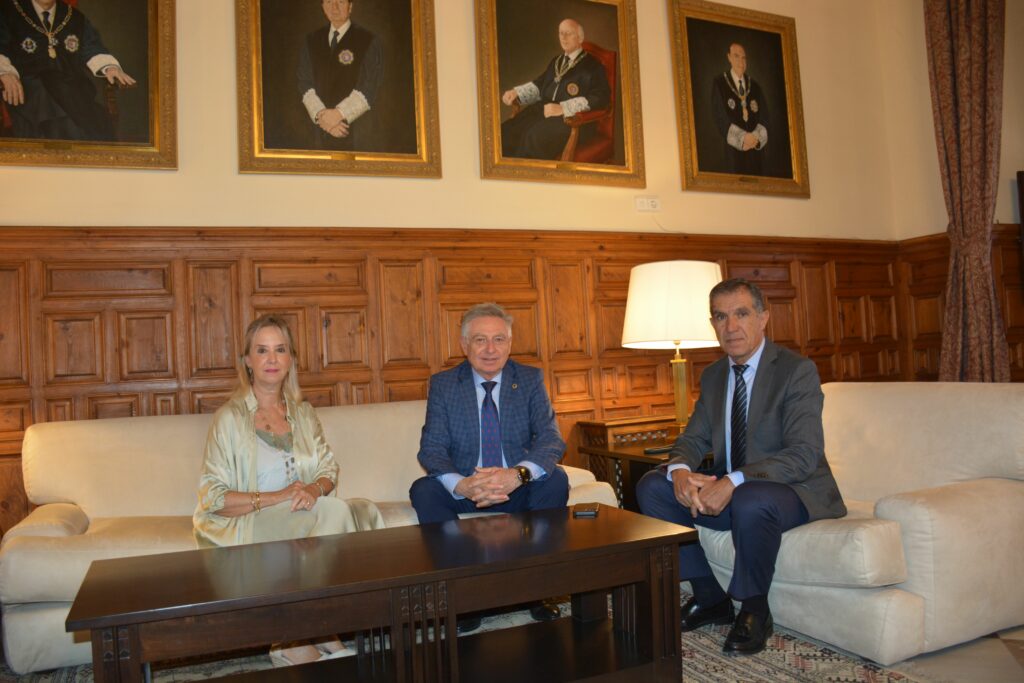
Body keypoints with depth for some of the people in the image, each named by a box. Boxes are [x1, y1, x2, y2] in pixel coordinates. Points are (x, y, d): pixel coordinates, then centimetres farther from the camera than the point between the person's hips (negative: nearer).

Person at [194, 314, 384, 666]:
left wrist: (315, 488, -14)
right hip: (248, 525, -5)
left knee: (365, 510, -25)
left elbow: (329, 470, 10)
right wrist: (277, 498, -21)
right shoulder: (231, 418, -4)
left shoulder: (303, 413, 13)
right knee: (334, 511, -30)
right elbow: (213, 498, -9)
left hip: (302, 514, 5)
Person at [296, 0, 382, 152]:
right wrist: (320, 114, -11)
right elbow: (304, 84, 5)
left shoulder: (369, 42, 0)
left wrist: (339, 113, -16)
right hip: (321, 127, 3)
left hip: (357, 131, -3)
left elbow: (368, 88, -8)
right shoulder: (311, 42, 13)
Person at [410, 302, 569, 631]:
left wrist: (518, 474, -34)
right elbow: (431, 449, -10)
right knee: (423, 490, -27)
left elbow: (552, 440, -11)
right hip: (463, 490, 0)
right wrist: (462, 485, -33)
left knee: (556, 479, -28)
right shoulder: (442, 384, -1)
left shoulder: (531, 379, -1)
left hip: (518, 489, 0)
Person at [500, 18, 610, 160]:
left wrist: (563, 108, -19)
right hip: (543, 110, 7)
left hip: (571, 118, -6)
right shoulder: (556, 61, 27)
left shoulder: (591, 65, 4)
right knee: (506, 132, -21)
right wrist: (516, 92, 10)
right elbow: (539, 85, 32)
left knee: (534, 137, -36)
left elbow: (600, 97, -10)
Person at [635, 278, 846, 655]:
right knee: (652, 486, -11)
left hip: (793, 491, -6)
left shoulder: (797, 370, -14)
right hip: (727, 492, 7)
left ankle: (754, 610, -10)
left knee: (750, 501, -39)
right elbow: (693, 439, 6)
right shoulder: (713, 376, 8)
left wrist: (734, 482, -35)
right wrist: (680, 471, -19)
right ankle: (709, 596, 2)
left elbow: (804, 454, -24)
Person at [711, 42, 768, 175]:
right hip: (734, 150, -4)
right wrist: (742, 138, -15)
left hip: (756, 150, 4)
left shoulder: (755, 86, 15)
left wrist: (756, 137, -12)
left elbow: (764, 117, 8)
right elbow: (721, 118, -5)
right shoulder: (719, 84, 4)